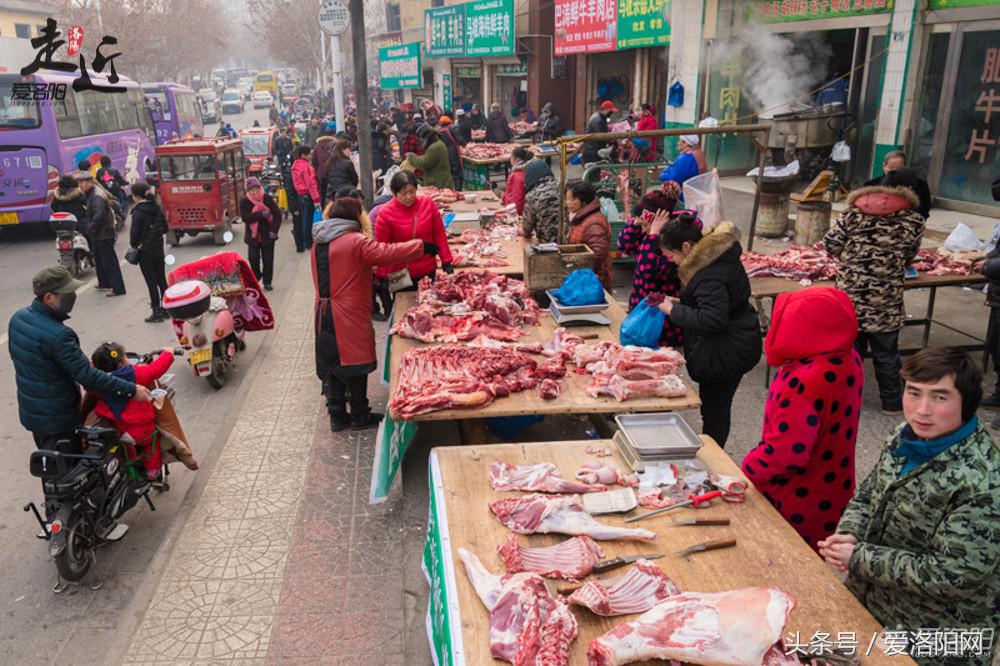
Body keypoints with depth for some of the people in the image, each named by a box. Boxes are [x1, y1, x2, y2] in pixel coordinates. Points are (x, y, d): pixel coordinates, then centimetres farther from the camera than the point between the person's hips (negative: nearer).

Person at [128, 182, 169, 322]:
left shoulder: (138, 212, -15)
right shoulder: (157, 208, 3)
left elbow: (134, 232, -15)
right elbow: (165, 228, 10)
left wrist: (134, 244, 1)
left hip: (145, 251, -6)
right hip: (159, 248, 6)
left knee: (151, 282, 0)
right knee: (161, 279, 13)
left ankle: (157, 312, 5)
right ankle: (166, 309, 19)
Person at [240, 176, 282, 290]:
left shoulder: (268, 198, -9)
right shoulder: (244, 201, -8)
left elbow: (277, 214, -6)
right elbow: (245, 218, -17)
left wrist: (274, 230, -14)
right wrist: (261, 214, -26)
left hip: (267, 235, 0)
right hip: (253, 235, 0)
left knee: (268, 259, 6)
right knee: (253, 258, 4)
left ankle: (267, 282, 18)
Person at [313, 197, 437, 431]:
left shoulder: (319, 243, 10)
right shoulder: (355, 241, -14)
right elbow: (388, 252, -19)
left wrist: (372, 274, 21)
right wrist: (421, 246, -9)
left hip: (324, 314, 7)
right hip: (350, 315, -7)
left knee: (331, 364, 13)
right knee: (356, 362, 5)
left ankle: (337, 416, 21)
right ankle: (359, 416, 15)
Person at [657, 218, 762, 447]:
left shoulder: (710, 275, -27)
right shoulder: (716, 254, 5)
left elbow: (712, 319, -31)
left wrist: (674, 311, -20)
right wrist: (680, 302, 6)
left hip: (726, 352, -10)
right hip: (736, 344, 10)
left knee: (714, 410, 3)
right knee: (716, 406, 18)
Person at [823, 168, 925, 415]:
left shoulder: (854, 212, -1)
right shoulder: (914, 220, -2)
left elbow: (831, 244, 1)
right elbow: (909, 256, 7)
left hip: (850, 294, 1)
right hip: (886, 300, -1)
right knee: (886, 353, 14)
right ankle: (892, 402, 27)